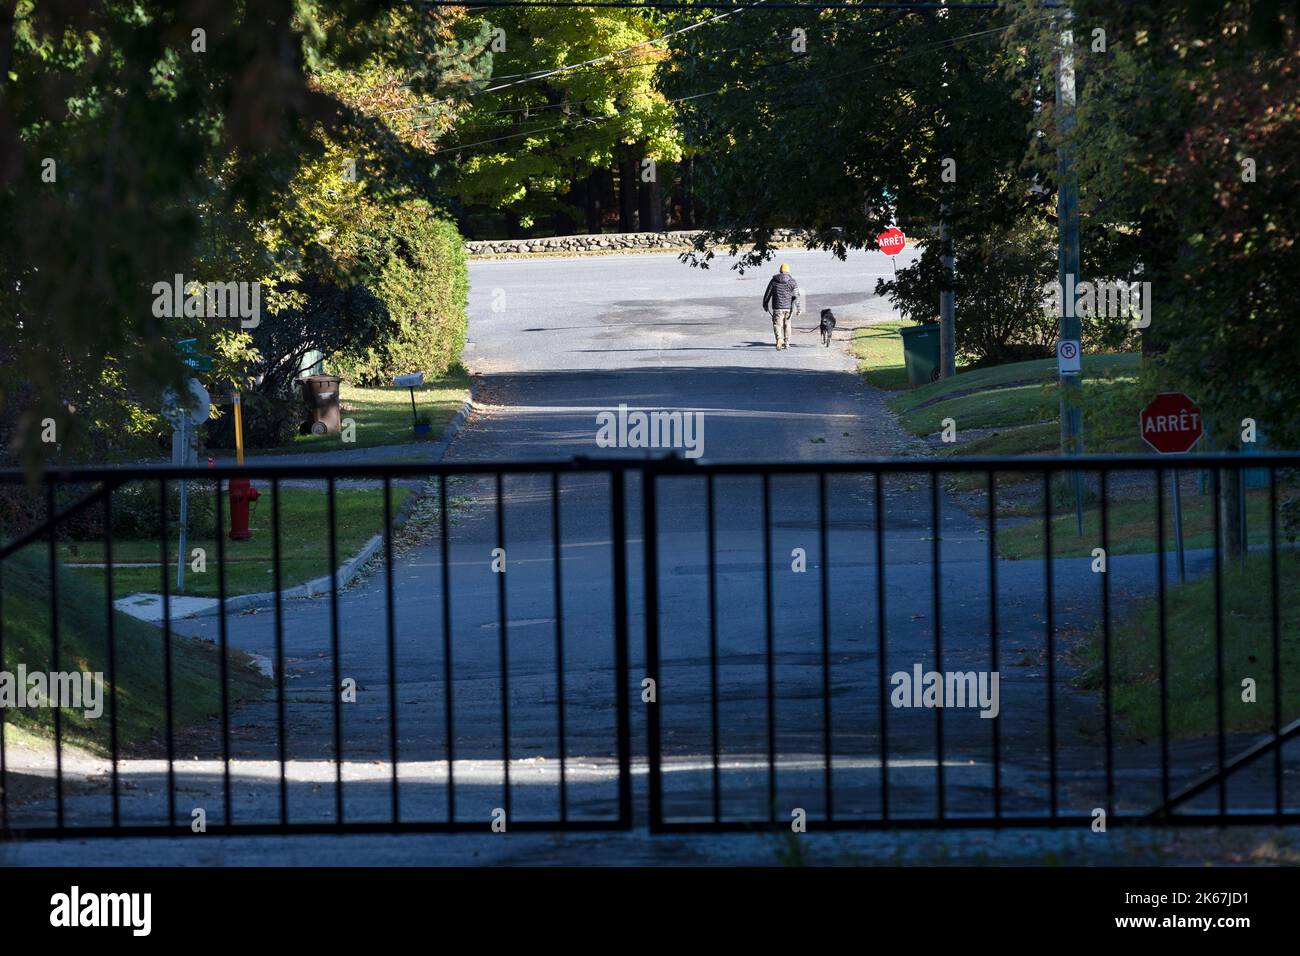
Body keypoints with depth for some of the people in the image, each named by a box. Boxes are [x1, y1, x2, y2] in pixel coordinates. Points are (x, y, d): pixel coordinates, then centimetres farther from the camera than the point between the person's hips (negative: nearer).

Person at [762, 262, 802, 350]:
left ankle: (779, 339, -30)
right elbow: (797, 296, -3)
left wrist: (765, 305, 19)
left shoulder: (774, 280, 1)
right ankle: (786, 343, 20)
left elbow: (767, 294, 6)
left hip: (777, 307, -2)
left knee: (777, 324, -3)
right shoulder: (792, 282, 1)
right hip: (788, 307, 2)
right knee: (787, 325, 15)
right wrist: (799, 309, -2)